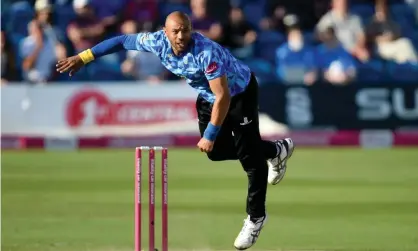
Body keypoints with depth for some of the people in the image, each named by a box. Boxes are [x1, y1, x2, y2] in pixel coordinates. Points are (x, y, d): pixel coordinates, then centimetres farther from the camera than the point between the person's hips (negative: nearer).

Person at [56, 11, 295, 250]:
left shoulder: (206, 52, -40)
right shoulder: (159, 41, -21)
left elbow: (223, 97, -37)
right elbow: (123, 40, -7)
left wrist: (210, 135, -32)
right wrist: (83, 57, -7)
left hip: (240, 92, -7)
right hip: (208, 95, 7)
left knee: (249, 156, -10)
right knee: (215, 151, 14)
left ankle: (256, 217, 7)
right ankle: (277, 151, 37)